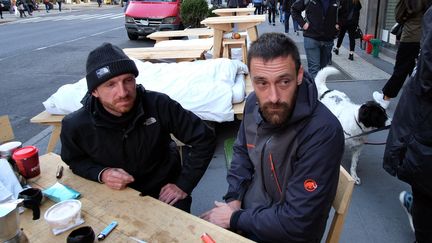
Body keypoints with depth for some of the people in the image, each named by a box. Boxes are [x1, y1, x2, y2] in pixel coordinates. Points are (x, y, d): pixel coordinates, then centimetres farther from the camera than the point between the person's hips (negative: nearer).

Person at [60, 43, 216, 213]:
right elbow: (75, 160, 5)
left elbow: (204, 138, -12)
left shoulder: (159, 105, -21)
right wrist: (101, 174, -15)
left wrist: (183, 185, -13)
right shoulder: (75, 125, -17)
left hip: (165, 194, -1)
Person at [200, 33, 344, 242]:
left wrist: (235, 219, -16)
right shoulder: (254, 102, -10)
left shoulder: (323, 132, -30)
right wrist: (234, 198, -5)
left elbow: (296, 223, -26)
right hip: (246, 209, 5)